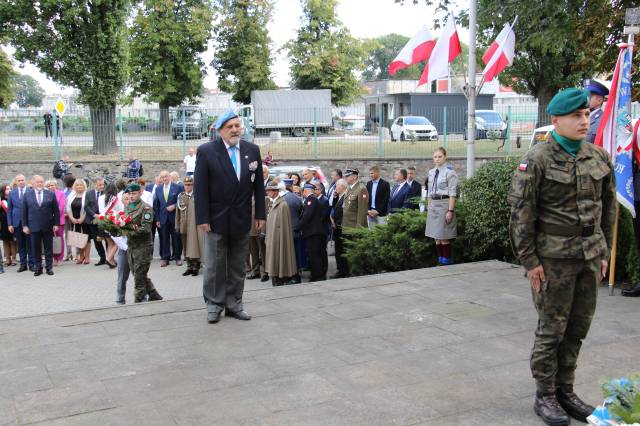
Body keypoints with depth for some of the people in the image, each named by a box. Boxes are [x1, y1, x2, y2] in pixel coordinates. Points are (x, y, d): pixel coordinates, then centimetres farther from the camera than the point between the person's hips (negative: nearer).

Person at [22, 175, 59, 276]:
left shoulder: (51, 194, 4)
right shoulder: (27, 195, 5)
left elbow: (56, 211, 4)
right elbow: (24, 212, 5)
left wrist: (56, 224, -2)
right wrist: (24, 225, 0)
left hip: (48, 226, 0)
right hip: (34, 227, 0)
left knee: (49, 248, 5)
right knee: (36, 249, 4)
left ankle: (49, 267, 13)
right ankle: (38, 268, 12)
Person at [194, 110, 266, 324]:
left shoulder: (252, 150, 3)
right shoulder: (206, 151, -7)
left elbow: (258, 185, 7)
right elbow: (200, 188, -8)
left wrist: (260, 214, 3)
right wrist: (202, 218, -12)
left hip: (241, 218, 3)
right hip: (217, 218, -3)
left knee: (238, 265, 10)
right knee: (214, 266, 5)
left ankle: (234, 304, 20)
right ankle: (214, 304, 17)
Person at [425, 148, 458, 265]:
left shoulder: (449, 172, -8)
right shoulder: (431, 172, 11)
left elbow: (452, 194, -12)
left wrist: (450, 210, -16)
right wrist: (429, 208, 13)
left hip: (444, 203, -7)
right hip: (433, 204, 7)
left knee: (444, 238, -5)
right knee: (436, 237, 10)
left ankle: (447, 262, 4)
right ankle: (440, 261, 19)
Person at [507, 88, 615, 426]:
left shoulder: (599, 158, 7)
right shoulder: (537, 160, -10)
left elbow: (608, 208, 14)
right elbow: (521, 213, -10)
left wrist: (604, 252, 13)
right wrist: (529, 260, -11)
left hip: (590, 256, 5)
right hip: (554, 258, -5)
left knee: (578, 328, 12)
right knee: (552, 328, 4)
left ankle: (565, 391, 28)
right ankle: (545, 397, 19)